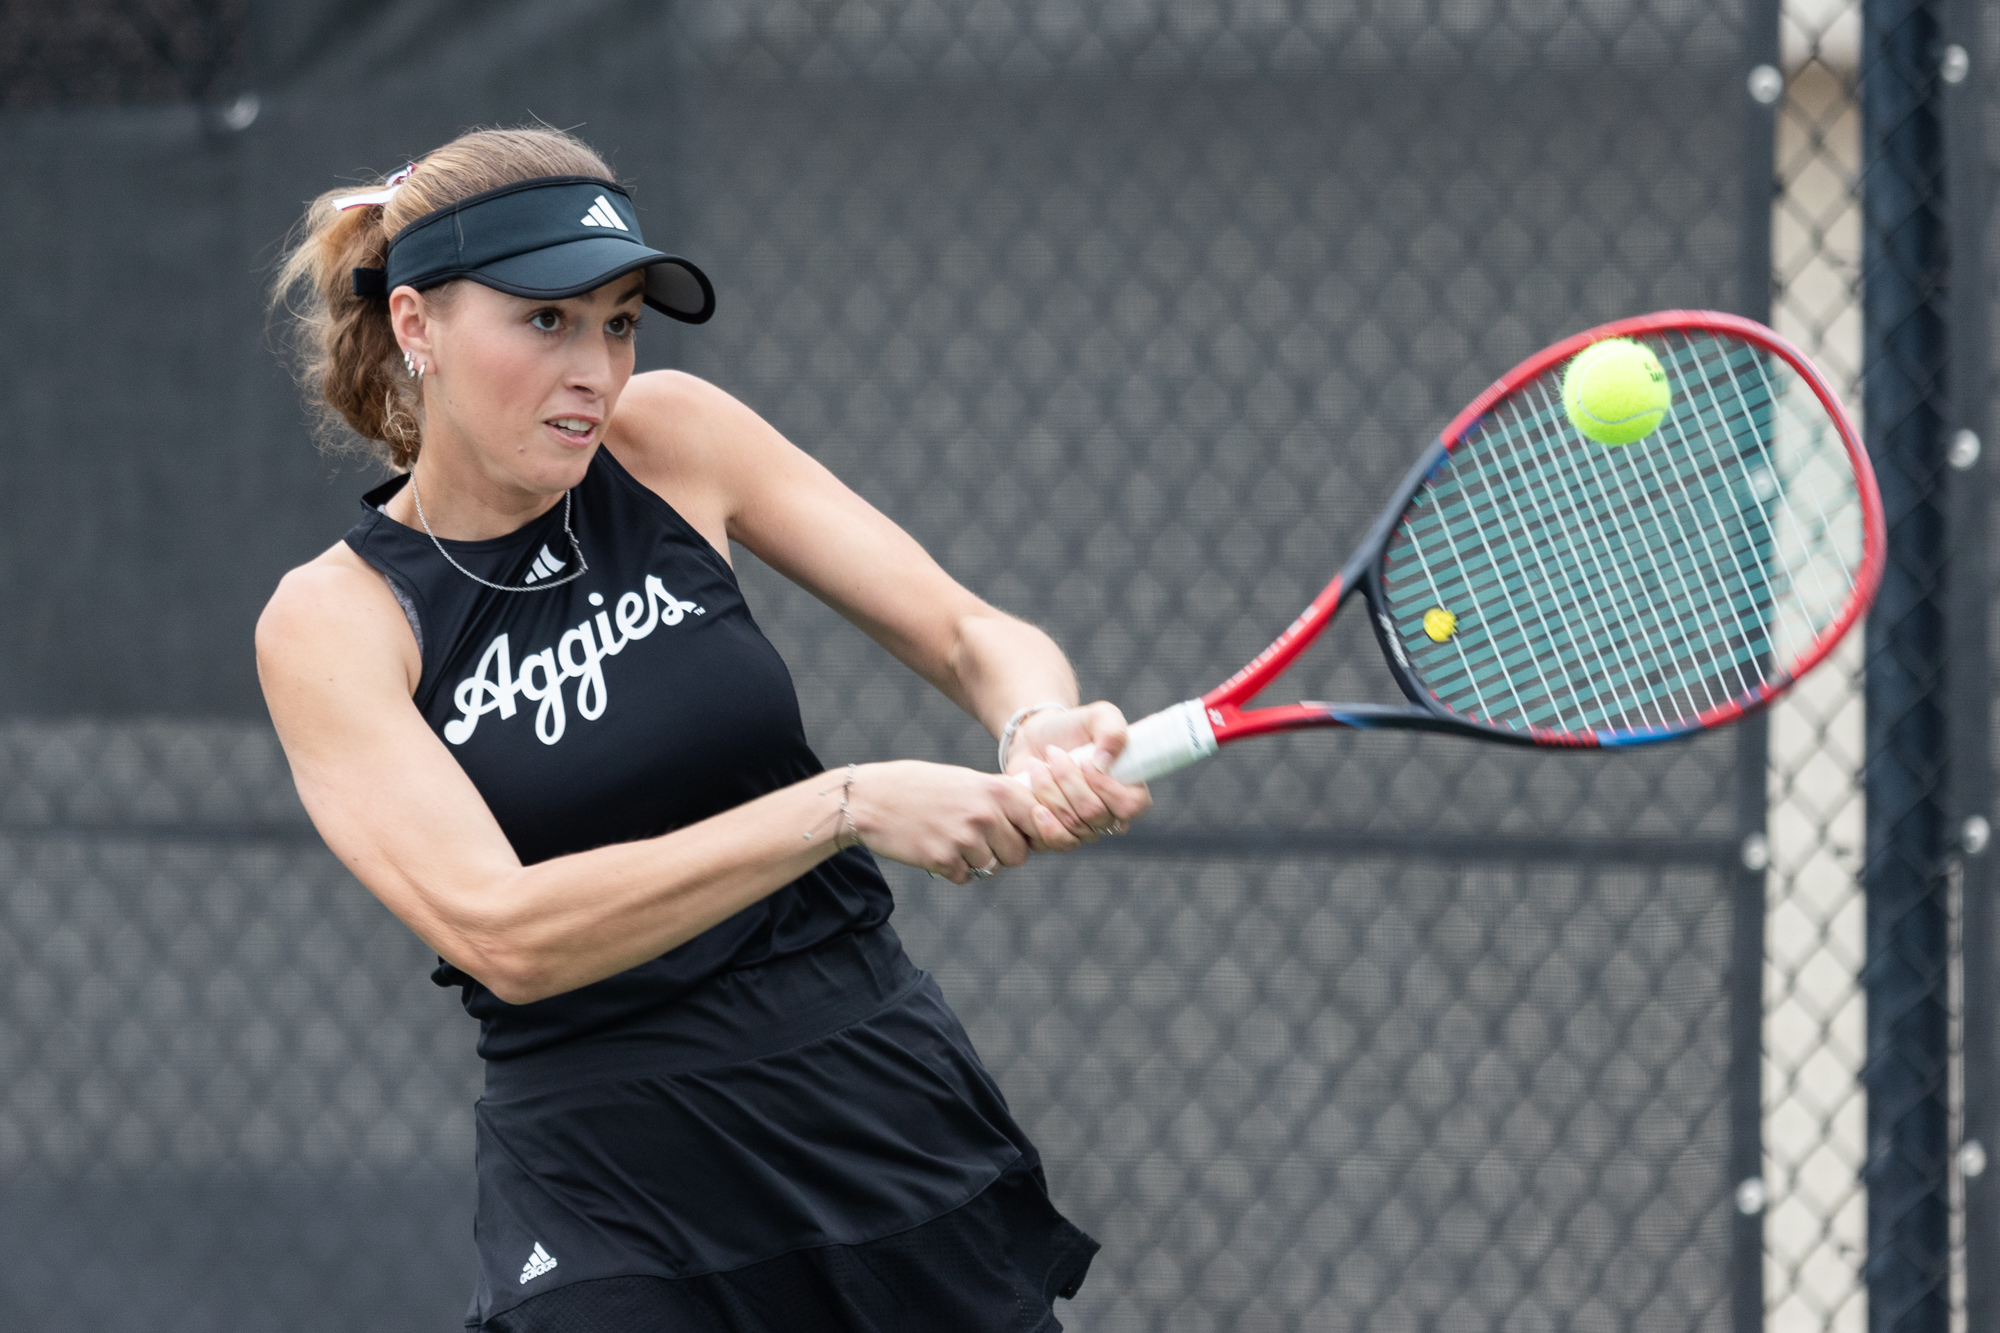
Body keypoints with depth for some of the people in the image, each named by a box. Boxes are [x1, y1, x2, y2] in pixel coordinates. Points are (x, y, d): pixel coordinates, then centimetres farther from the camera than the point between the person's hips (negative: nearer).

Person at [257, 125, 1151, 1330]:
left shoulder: (669, 438, 1)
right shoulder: (332, 620, -8)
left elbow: (969, 633, 2)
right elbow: (502, 935, -21)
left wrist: (1042, 731, -23)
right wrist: (848, 806, -28)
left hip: (900, 1123, 3)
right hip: (610, 1219, -3)